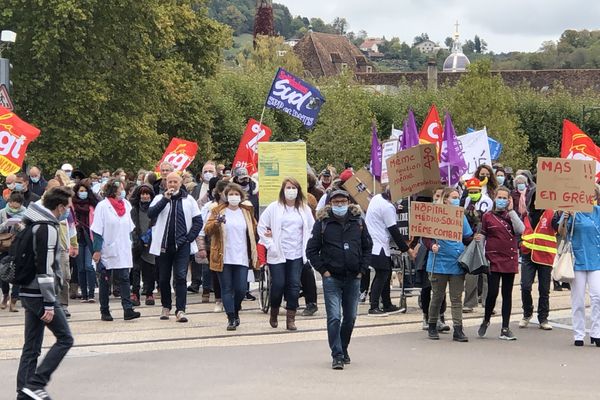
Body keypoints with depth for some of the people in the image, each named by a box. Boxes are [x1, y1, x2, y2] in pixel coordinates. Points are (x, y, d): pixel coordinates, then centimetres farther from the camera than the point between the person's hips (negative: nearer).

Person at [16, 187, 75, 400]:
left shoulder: (31, 224, 14)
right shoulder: (48, 229, -16)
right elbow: (45, 269, -20)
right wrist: (49, 304, -19)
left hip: (27, 293, 9)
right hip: (39, 295, -9)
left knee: (31, 346, 11)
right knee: (64, 338, -3)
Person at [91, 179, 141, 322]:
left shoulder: (126, 205, 7)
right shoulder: (103, 206, -8)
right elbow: (97, 231, -9)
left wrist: (129, 244, 14)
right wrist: (97, 250, -13)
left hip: (123, 251, 4)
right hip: (107, 252, -4)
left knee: (124, 279, -6)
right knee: (105, 282, 7)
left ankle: (128, 309, -12)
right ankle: (104, 311, 14)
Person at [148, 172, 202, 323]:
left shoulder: (188, 200, 6)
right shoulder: (160, 198, 5)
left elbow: (198, 221, 6)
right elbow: (151, 214, -12)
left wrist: (189, 237, -4)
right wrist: (165, 199, -18)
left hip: (182, 245, -1)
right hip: (163, 245, 1)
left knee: (180, 277, -9)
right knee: (163, 278, 9)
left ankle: (180, 310, -10)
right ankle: (166, 307, 25)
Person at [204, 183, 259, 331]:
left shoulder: (247, 212, 11)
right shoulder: (218, 211, 3)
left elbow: (253, 231, 22)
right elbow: (207, 230, -5)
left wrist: (253, 255, 15)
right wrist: (217, 222, -26)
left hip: (242, 258, 2)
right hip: (224, 258, -2)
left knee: (241, 289, -2)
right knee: (227, 289, -1)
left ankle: (235, 312, 23)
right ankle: (231, 318, 5)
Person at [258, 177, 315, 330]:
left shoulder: (304, 209, 7)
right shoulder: (274, 207, -1)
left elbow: (312, 229, 15)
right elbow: (261, 227, 2)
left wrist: (307, 247, 5)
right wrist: (270, 245, -5)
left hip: (297, 255, 2)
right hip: (278, 255, -2)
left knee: (294, 285, -3)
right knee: (278, 284, -4)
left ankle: (291, 319, 1)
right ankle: (274, 314, 20)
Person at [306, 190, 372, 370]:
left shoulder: (358, 221, 5)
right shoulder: (323, 222, -3)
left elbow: (367, 247, 14)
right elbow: (311, 250, 0)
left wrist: (362, 269, 5)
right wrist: (323, 270, -6)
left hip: (353, 278, 3)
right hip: (332, 278, -3)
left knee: (350, 318, 10)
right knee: (334, 318, -10)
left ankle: (343, 349, 28)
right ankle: (337, 355, -9)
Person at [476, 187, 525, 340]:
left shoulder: (511, 215, 10)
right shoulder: (487, 216, 4)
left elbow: (520, 230, -8)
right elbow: (483, 234, 11)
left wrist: (511, 210, -8)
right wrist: (479, 238, -12)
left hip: (510, 259, 3)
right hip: (494, 259, -3)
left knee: (507, 294, 5)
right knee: (493, 292, -9)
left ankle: (505, 329, 10)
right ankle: (486, 321, 16)